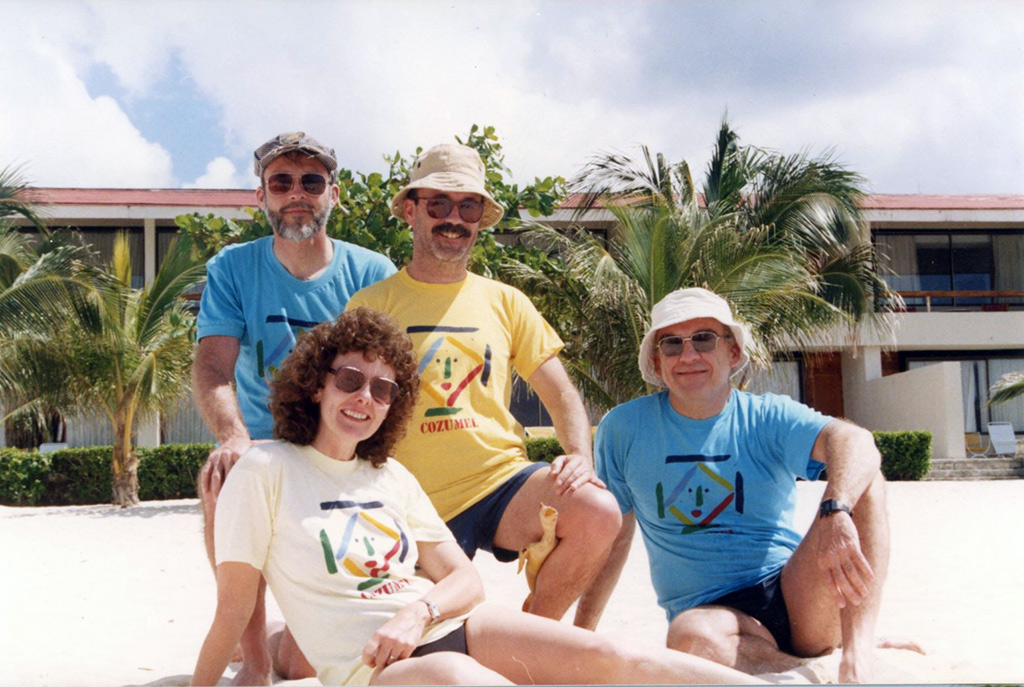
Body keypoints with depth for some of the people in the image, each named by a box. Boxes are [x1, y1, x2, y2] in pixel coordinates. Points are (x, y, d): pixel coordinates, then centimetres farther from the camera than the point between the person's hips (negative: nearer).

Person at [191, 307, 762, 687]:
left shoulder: (392, 477, 17)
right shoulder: (266, 469, 1)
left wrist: (416, 612, -7)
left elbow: (467, 580, 12)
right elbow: (233, 609, 2)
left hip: (447, 629, 7)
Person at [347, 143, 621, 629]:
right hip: (418, 504, -1)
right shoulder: (372, 305, 4)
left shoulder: (505, 303, 12)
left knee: (597, 514, -27)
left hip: (502, 480, 2)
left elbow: (561, 396, 9)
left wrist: (581, 457, -10)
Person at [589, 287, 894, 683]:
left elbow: (855, 442, -20)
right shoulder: (623, 430, 5)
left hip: (796, 597, 1)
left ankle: (858, 654, -31)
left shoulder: (768, 418, 0)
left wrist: (836, 511, -42)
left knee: (860, 481, -22)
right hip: (711, 610, -1)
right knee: (691, 637, -39)